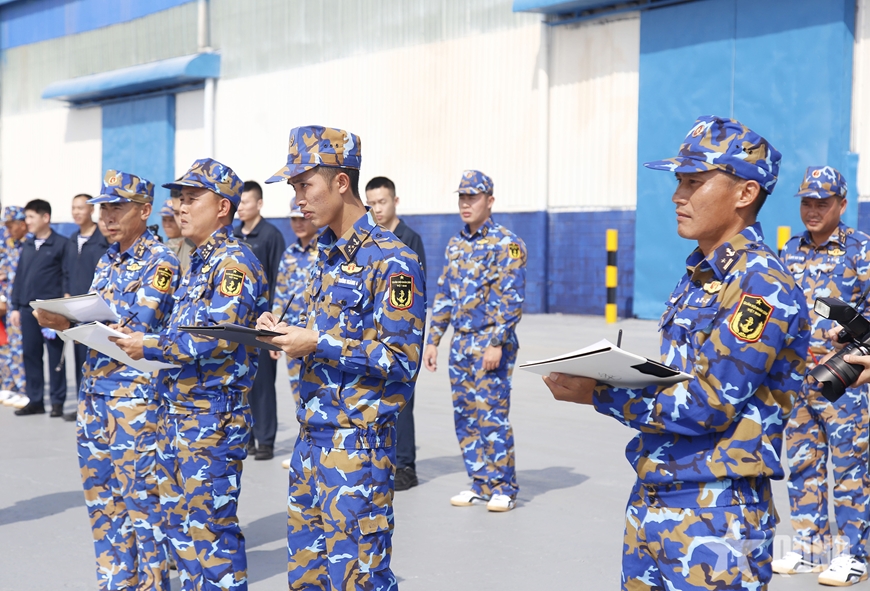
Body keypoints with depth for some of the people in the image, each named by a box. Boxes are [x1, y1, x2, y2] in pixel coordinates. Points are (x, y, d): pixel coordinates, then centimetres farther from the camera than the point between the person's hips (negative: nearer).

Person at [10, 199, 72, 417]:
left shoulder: (62, 244, -2)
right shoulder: (27, 246, 14)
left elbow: (68, 276, -6)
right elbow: (19, 277, 16)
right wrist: (15, 307, 11)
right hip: (28, 309, 6)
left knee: (56, 356, 1)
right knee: (30, 354, 7)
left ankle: (57, 401, 8)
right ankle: (35, 400, 16)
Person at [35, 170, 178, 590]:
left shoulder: (159, 262, -10)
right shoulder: (106, 261, 15)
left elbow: (136, 331, -19)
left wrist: (68, 324, -23)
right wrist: (61, 319, -5)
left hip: (134, 394, -8)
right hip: (94, 390, 8)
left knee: (139, 496, -1)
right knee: (100, 495, 12)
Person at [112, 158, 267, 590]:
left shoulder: (235, 263, -13)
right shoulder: (198, 262, 17)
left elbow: (218, 339, -24)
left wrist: (151, 346, -16)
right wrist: (138, 337, 6)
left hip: (212, 414, -10)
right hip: (176, 410, 10)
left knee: (209, 525, -4)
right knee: (178, 518, 15)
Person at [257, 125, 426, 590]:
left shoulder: (391, 261, -14)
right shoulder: (327, 253, 13)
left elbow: (401, 359, -18)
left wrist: (317, 343, -19)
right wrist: (286, 332, 3)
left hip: (358, 442, -9)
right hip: (312, 437, 9)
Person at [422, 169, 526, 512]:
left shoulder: (507, 244, -8)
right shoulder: (456, 245, 13)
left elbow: (511, 298, -14)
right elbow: (444, 296, 17)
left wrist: (496, 344, -20)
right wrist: (433, 341, 12)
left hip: (491, 344, -7)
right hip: (460, 343, 7)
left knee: (492, 416, -7)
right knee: (465, 417, 9)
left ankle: (503, 488, 4)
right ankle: (480, 485, 18)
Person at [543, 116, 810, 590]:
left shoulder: (761, 284, -17)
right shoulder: (698, 275, 11)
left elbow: (708, 405, -21)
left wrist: (598, 394, -18)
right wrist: (601, 374, -1)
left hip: (714, 514, -8)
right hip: (650, 498, 8)